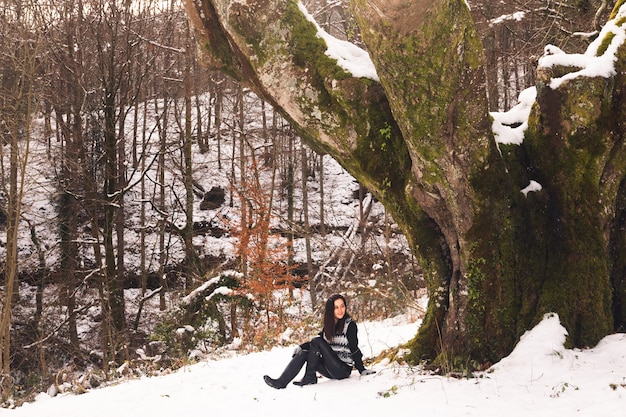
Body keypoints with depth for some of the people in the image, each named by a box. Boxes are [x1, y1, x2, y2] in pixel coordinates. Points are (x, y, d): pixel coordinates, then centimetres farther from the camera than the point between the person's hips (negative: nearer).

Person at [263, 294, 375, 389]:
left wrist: (362, 370, -17)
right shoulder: (329, 325, 11)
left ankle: (310, 377, -12)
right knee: (303, 353, -11)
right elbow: (317, 342, 13)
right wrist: (301, 347, -4)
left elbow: (354, 349, -12)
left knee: (317, 342, -18)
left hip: (343, 369, -7)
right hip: (331, 369, 7)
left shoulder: (350, 324, -9)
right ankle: (281, 382, -20)